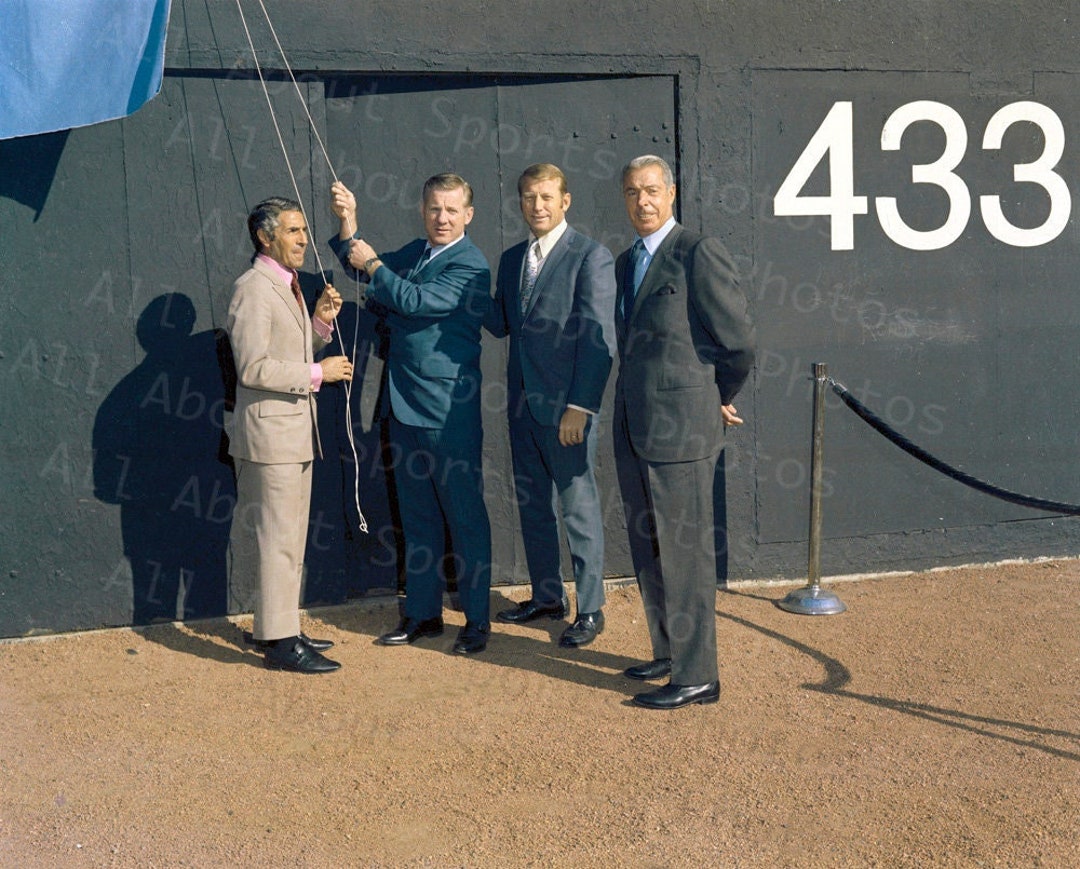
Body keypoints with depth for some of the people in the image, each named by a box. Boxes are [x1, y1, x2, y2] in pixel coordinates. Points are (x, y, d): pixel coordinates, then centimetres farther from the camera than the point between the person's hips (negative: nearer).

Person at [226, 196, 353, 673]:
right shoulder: (253, 287, -14)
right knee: (277, 538, -5)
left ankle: (276, 625, 26)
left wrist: (321, 322, 3)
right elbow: (254, 368, -21)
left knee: (290, 537, 15)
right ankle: (278, 639, 2)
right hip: (269, 430, -10)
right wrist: (318, 373, -18)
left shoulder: (288, 286, 16)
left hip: (295, 428, 10)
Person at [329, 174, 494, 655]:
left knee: (464, 516, 2)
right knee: (417, 517, 15)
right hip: (404, 404, 8)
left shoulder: (471, 266, -11)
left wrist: (373, 265, -10)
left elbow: (416, 301, -20)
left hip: (448, 411, -7)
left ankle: (477, 620, 13)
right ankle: (423, 613, 27)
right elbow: (366, 264, 15)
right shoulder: (413, 253, 13)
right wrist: (348, 224, 0)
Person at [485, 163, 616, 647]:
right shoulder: (511, 260, 14)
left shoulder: (590, 257, -8)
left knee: (579, 507, 1)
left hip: (566, 406, -7)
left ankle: (590, 611, 13)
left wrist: (580, 406, -18)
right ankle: (547, 597, 29)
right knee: (532, 503, 14)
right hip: (523, 403, 7)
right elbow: (500, 324, 14)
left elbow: (599, 339, -13)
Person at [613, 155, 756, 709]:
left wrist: (720, 400, 3)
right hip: (633, 429, 9)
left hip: (681, 428, -8)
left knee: (685, 551, -3)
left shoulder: (699, 253, -10)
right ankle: (668, 652, 32)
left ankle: (696, 676, 7)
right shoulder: (625, 263, 16)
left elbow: (738, 341, -11)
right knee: (647, 549, 16)